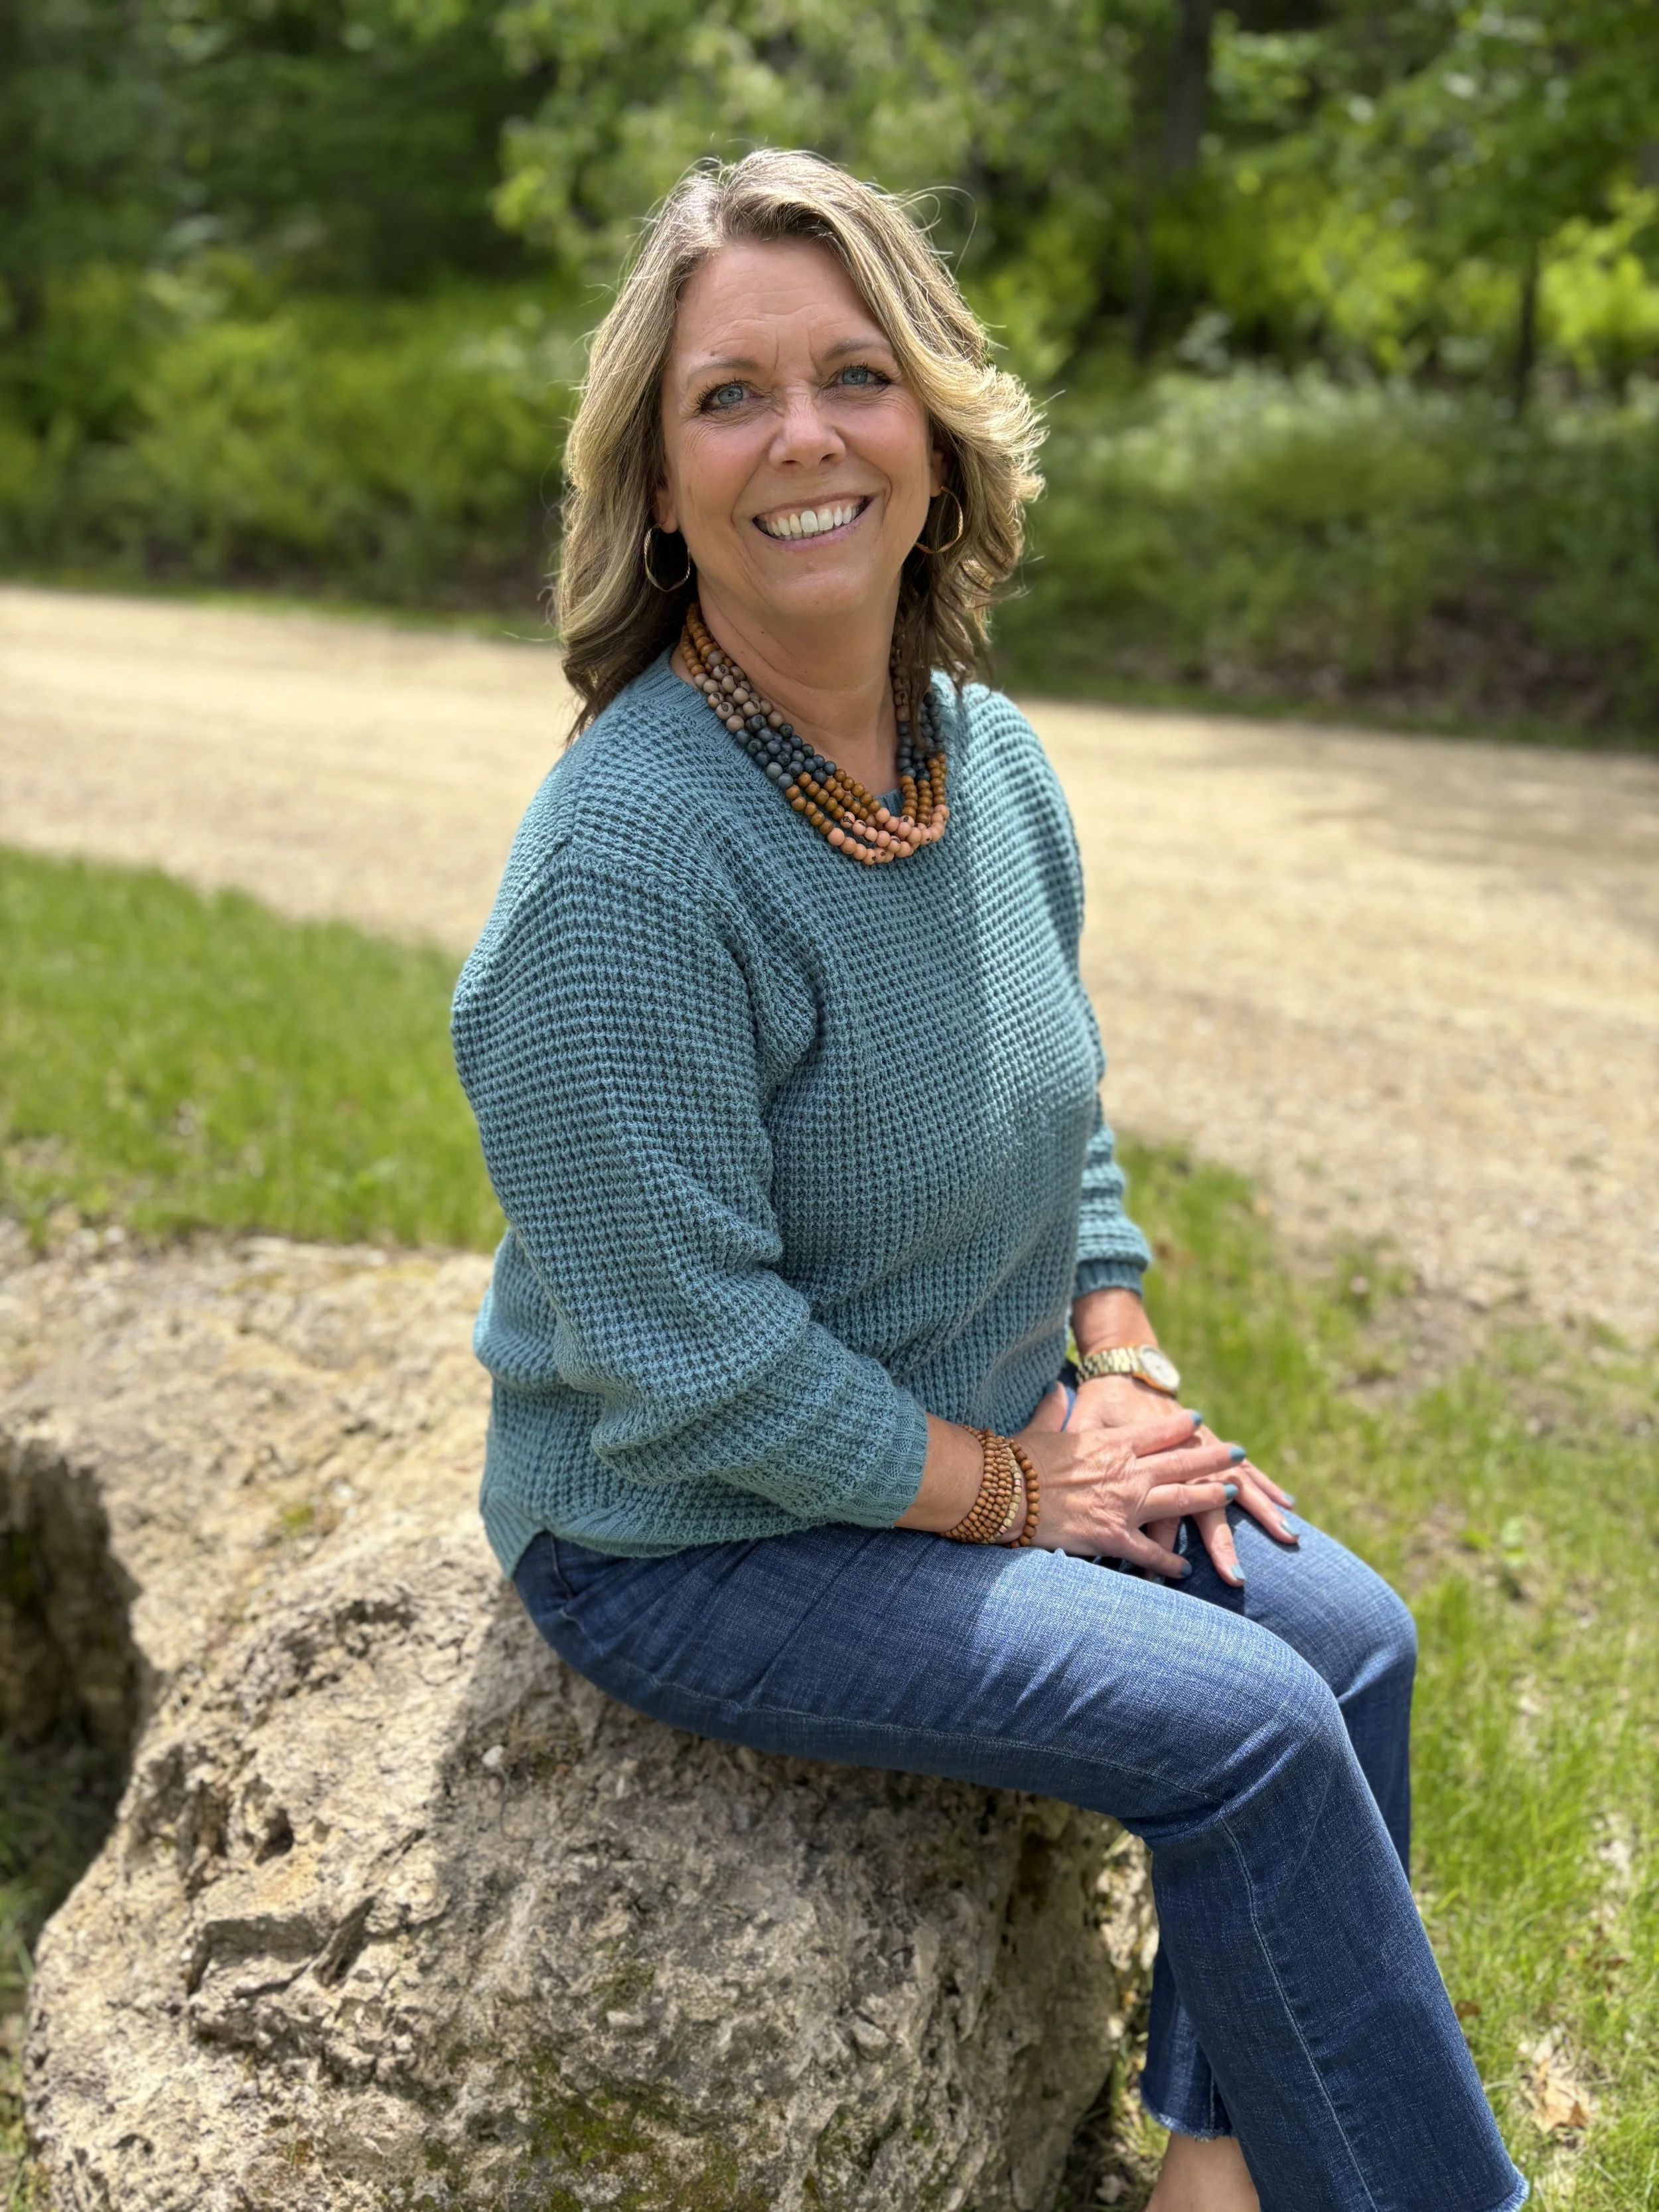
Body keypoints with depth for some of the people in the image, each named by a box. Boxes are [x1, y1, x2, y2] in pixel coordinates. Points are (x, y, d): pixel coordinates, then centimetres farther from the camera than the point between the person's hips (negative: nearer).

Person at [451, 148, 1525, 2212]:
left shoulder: (988, 751, -2)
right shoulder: (627, 859, -28)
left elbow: (1064, 1105, 12)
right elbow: (699, 1361, -25)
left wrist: (1124, 1367, -2)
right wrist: (1019, 1485, -16)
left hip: (988, 1436, 8)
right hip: (689, 1540, -8)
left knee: (1350, 1634, -2)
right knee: (1244, 1726, -14)